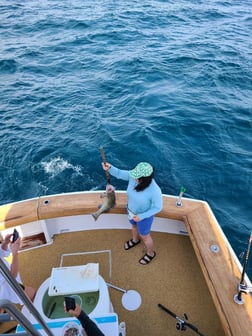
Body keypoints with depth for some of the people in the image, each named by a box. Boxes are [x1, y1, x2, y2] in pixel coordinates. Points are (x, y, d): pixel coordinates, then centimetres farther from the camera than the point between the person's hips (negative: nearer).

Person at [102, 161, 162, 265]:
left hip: (144, 215, -5)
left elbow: (158, 207, -25)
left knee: (144, 236, 22)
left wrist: (141, 216, -28)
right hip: (132, 210, 6)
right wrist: (110, 168, -34)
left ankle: (150, 253, 56)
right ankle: (135, 240, 70)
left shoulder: (155, 190, -41)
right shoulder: (134, 175, -28)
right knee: (134, 226, 35)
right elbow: (119, 173, -14)